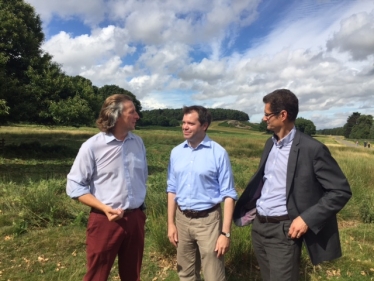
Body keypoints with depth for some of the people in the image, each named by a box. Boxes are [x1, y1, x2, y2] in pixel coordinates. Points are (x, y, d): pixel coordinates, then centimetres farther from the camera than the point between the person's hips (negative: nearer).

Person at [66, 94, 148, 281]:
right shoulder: (92, 146, -12)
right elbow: (74, 186, -9)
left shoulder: (138, 143, 2)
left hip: (135, 218, 5)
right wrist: (105, 208, -17)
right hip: (105, 220, -4)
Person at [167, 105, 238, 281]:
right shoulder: (176, 152, 2)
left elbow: (228, 194, -10)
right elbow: (172, 189, 8)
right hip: (182, 219, 4)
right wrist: (170, 223, 7)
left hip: (208, 220, -4)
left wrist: (225, 233, -12)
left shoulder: (218, 153, -12)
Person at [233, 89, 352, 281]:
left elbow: (341, 191, -12)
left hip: (283, 230, -7)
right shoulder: (270, 143, 8)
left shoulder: (312, 148, -15)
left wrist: (307, 218, -18)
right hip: (258, 226, 7)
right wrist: (249, 207, 14)